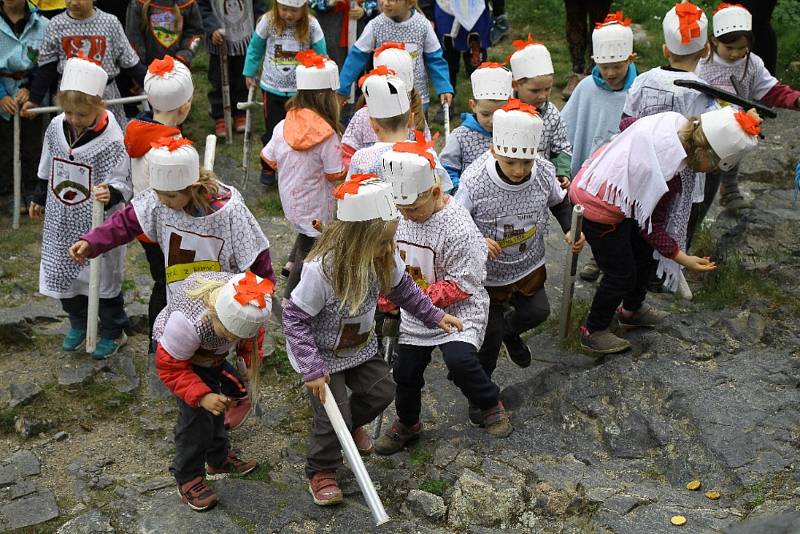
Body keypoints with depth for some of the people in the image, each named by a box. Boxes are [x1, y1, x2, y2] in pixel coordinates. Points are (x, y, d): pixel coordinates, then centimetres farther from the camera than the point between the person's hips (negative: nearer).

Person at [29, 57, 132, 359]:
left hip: (96, 225, -5)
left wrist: (111, 192, -41)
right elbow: (46, 170, 11)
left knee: (102, 278, 10)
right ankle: (78, 324, 42)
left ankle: (114, 333, 31)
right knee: (62, 275, 17)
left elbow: (122, 182, -20)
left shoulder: (111, 141, -21)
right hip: (61, 222, 5)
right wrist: (39, 198, 21)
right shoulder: (56, 127, -4)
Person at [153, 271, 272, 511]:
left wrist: (251, 364, -12)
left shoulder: (247, 305, -33)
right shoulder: (189, 322, -47)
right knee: (196, 414, -11)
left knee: (216, 407, 19)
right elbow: (171, 367, -32)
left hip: (214, 355, 6)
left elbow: (252, 333, -6)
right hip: (180, 355, -6)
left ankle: (220, 460, 40)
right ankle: (188, 478, 7)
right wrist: (201, 396, -41)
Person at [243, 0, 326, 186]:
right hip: (272, 88, 0)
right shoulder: (267, 22, -12)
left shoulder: (311, 25, -13)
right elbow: (255, 48, 3)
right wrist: (249, 73, 7)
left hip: (301, 89, 0)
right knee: (272, 129, 8)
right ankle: (268, 168, 29)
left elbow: (321, 55, -5)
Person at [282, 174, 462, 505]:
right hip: (323, 353, -6)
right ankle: (321, 472, 23)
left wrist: (433, 315, 2)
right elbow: (294, 319, -28)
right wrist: (312, 369, -31)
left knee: (382, 391, 11)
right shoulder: (321, 270, -37)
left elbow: (402, 288, 3)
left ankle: (352, 423, 44)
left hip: (360, 345, 6)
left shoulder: (382, 258, -19)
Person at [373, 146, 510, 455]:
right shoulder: (398, 217, -4)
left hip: (460, 310, -6)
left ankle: (490, 404, 4)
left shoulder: (458, 227, -25)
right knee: (405, 371, 11)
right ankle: (407, 423, 39)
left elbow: (462, 284, -23)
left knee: (460, 361, -27)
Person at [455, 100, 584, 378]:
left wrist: (570, 229, -14)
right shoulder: (474, 181, -32)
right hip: (489, 272, -4)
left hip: (530, 265, 4)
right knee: (491, 334, 10)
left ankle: (510, 332, 57)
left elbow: (560, 202, 3)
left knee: (537, 312, 21)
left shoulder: (544, 172, -20)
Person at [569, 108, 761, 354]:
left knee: (646, 254, 22)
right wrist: (684, 259, -15)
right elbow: (650, 225, -20)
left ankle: (632, 310, 46)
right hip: (598, 207, -10)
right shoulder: (667, 170, -33)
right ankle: (594, 333, 26)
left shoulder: (677, 123, -11)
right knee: (622, 274, 5)